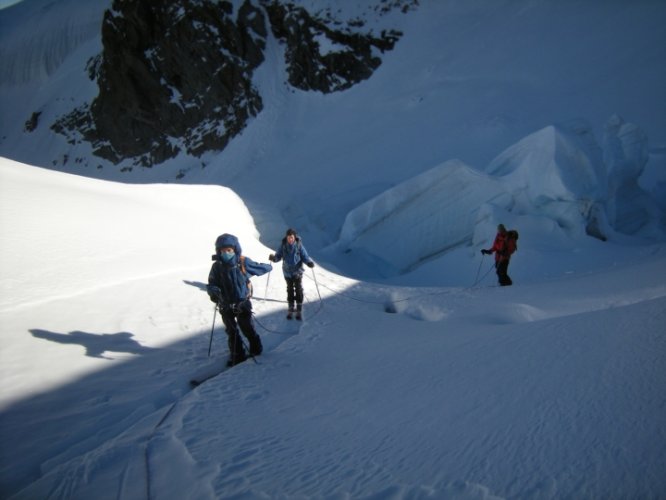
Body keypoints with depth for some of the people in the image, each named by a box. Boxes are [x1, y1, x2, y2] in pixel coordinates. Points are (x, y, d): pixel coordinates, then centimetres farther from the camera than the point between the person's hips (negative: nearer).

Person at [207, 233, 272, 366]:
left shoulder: (243, 262, -15)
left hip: (242, 303, -2)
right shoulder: (217, 266, -11)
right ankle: (237, 355, 24)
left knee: (247, 328, 9)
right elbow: (212, 284, -7)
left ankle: (256, 348, 31)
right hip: (226, 306, 2)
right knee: (231, 332, 11)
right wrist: (214, 291, -28)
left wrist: (269, 267, 18)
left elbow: (259, 268, 2)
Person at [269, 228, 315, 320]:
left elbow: (305, 256, -9)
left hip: (297, 272, -2)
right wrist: (273, 258, -25)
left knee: (299, 290, 1)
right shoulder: (283, 246, -8)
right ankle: (291, 310, 26)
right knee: (290, 291, 13)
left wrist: (309, 262, -28)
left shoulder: (299, 245, -13)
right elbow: (278, 256, -3)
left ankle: (299, 311, 10)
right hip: (287, 272, 2)